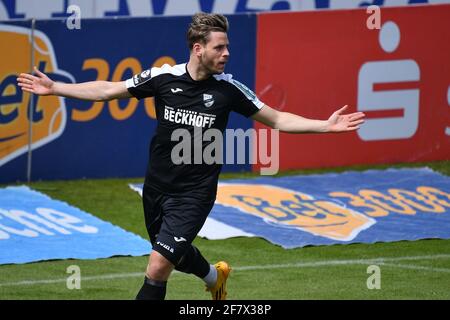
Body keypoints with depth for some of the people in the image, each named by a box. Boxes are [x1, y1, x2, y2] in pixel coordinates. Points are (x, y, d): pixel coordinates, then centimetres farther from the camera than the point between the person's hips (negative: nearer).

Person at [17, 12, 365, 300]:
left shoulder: (228, 89, -10)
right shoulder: (164, 77, -7)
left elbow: (277, 119, -1)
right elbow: (107, 91, 2)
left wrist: (325, 125, -11)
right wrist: (54, 88, -1)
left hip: (194, 194, -3)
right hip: (157, 187, 3)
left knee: (158, 266, -16)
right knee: (177, 256, 23)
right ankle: (215, 275, 57)